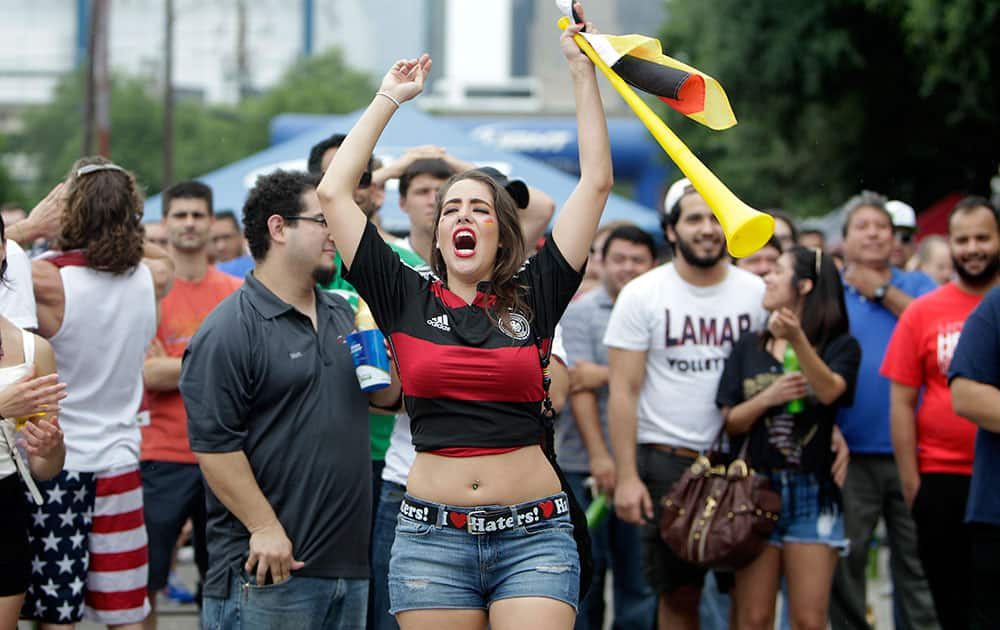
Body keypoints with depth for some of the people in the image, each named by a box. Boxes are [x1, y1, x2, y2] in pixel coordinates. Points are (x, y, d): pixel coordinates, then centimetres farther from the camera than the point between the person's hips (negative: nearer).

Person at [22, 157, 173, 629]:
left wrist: (29, 227, 0)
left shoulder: (45, 280, -17)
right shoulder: (150, 280, -1)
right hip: (118, 462, 4)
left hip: (51, 462, -4)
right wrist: (116, 223, 13)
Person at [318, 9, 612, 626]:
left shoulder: (534, 296, 7)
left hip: (534, 535, -1)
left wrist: (583, 69, 8)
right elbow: (334, 192, 6)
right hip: (433, 535, 1)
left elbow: (597, 182, 6)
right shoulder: (407, 299, 8)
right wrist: (389, 98, 14)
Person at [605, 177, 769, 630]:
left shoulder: (757, 293, 5)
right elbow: (623, 391, -4)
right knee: (678, 593, 3)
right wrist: (626, 475, -11)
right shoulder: (642, 295, -2)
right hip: (666, 461, -2)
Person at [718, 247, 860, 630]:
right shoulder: (748, 347, 11)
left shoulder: (840, 346, 1)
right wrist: (767, 398, -11)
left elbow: (829, 391, -19)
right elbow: (731, 422, 8)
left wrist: (797, 339, -33)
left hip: (812, 494, -2)